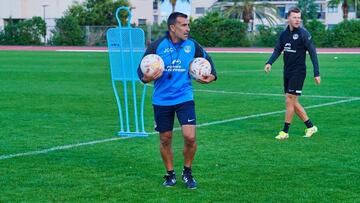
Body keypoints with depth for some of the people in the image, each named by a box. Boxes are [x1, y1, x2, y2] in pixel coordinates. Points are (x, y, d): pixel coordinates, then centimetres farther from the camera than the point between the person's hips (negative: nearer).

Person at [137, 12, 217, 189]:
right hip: (162, 100, -1)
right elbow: (141, 69, -3)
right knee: (165, 139, 9)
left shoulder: (192, 45, -3)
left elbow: (207, 59, 16)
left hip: (184, 97, 1)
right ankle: (170, 174, 28)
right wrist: (146, 78, -25)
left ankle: (187, 172, 12)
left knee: (190, 136, -12)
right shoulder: (157, 46, -10)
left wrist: (211, 76, 0)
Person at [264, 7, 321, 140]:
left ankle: (285, 132, 1)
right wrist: (269, 63, -9)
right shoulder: (284, 34, 6)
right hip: (287, 72, 7)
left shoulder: (303, 34, -11)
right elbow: (277, 50, 10)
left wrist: (316, 73, -13)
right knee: (293, 102, 11)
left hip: (298, 72, -7)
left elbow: (312, 52, -11)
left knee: (289, 100, -7)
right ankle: (310, 127, 22)